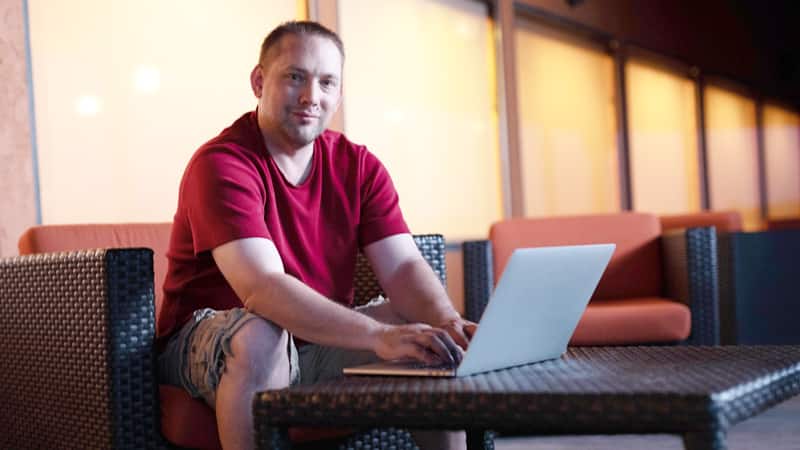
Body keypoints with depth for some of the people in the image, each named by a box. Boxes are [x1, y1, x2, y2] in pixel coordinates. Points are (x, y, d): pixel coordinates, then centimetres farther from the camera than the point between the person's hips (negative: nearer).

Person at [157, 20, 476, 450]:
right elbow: (262, 288, -32)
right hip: (212, 343, -5)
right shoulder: (219, 164, -18)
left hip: (322, 337, 5)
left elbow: (403, 267, -8)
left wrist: (448, 321, -30)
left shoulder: (359, 167, 1)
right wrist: (379, 336, -43)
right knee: (259, 336, -37)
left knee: (436, 338, -12)